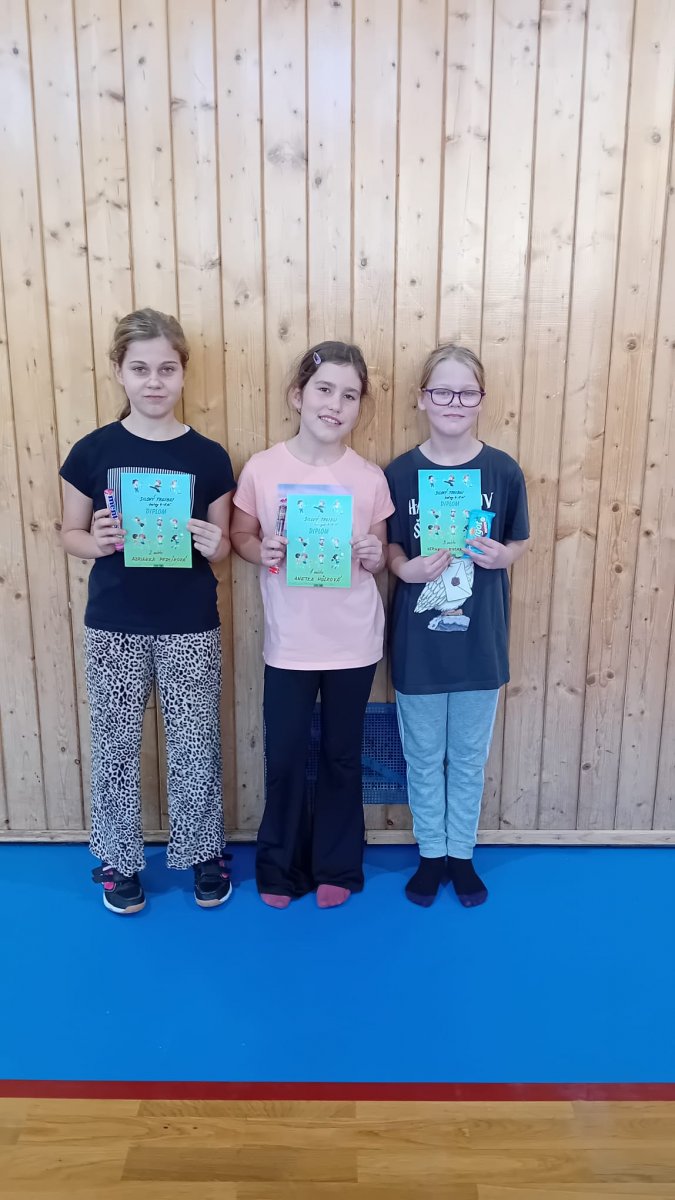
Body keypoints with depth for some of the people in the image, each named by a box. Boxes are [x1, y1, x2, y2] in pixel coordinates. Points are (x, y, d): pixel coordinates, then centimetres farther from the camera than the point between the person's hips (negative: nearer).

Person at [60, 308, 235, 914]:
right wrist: (96, 542, -17)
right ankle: (119, 861, 32)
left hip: (191, 627, 0)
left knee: (196, 745, 10)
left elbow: (222, 546, 4)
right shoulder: (92, 451, -4)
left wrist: (213, 545, -19)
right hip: (113, 626, 1)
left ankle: (204, 853, 32)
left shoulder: (209, 457, -3)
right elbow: (70, 533, 5)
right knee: (116, 746, 11)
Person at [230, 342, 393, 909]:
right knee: (284, 758, 10)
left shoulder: (370, 477, -4)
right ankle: (281, 866, 33)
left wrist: (374, 555, -17)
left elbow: (380, 558, 6)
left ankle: (336, 866, 34)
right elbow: (240, 535, 4)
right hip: (289, 643, 0)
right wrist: (262, 551, -17)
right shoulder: (262, 469, -7)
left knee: (341, 757, 14)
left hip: (354, 643, 1)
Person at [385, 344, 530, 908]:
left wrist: (502, 556, -15)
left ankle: (462, 853, 36)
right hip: (418, 643, 0)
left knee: (469, 758, 15)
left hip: (480, 642, 1)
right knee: (423, 759, 14)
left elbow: (519, 542, 6)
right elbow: (388, 550, 2)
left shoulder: (504, 471, -4)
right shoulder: (399, 473, -5)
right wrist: (408, 568, -19)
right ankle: (431, 853, 34)